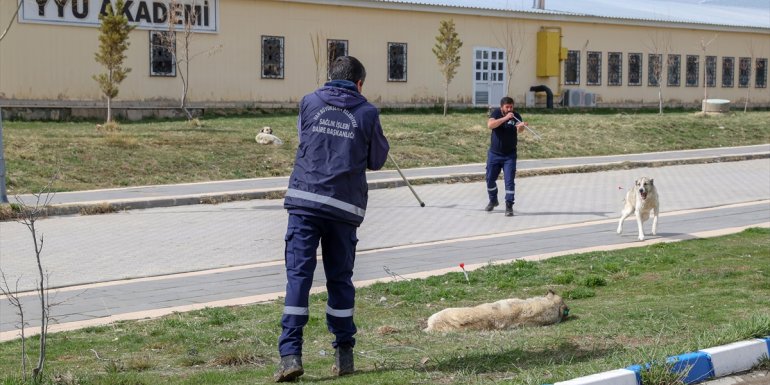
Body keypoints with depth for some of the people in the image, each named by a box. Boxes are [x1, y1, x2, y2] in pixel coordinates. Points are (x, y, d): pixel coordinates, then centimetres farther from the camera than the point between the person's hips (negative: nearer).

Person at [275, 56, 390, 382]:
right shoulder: (367, 113, 4)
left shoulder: (309, 103, 8)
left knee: (298, 276, -3)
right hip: (345, 206, 0)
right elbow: (377, 160, 13)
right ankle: (343, 355, 18)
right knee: (340, 280, 11)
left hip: (304, 199, 0)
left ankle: (290, 354, -12)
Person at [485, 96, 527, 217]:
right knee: (490, 179, 12)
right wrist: (505, 118, -36)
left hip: (510, 155, -1)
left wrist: (521, 126, -51)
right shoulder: (496, 113, -7)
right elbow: (490, 125, -27)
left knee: (509, 181, -8)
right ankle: (493, 201, 35)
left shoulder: (516, 116, -8)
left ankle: (509, 206, -2)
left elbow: (519, 131, -27)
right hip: (494, 154, 2)